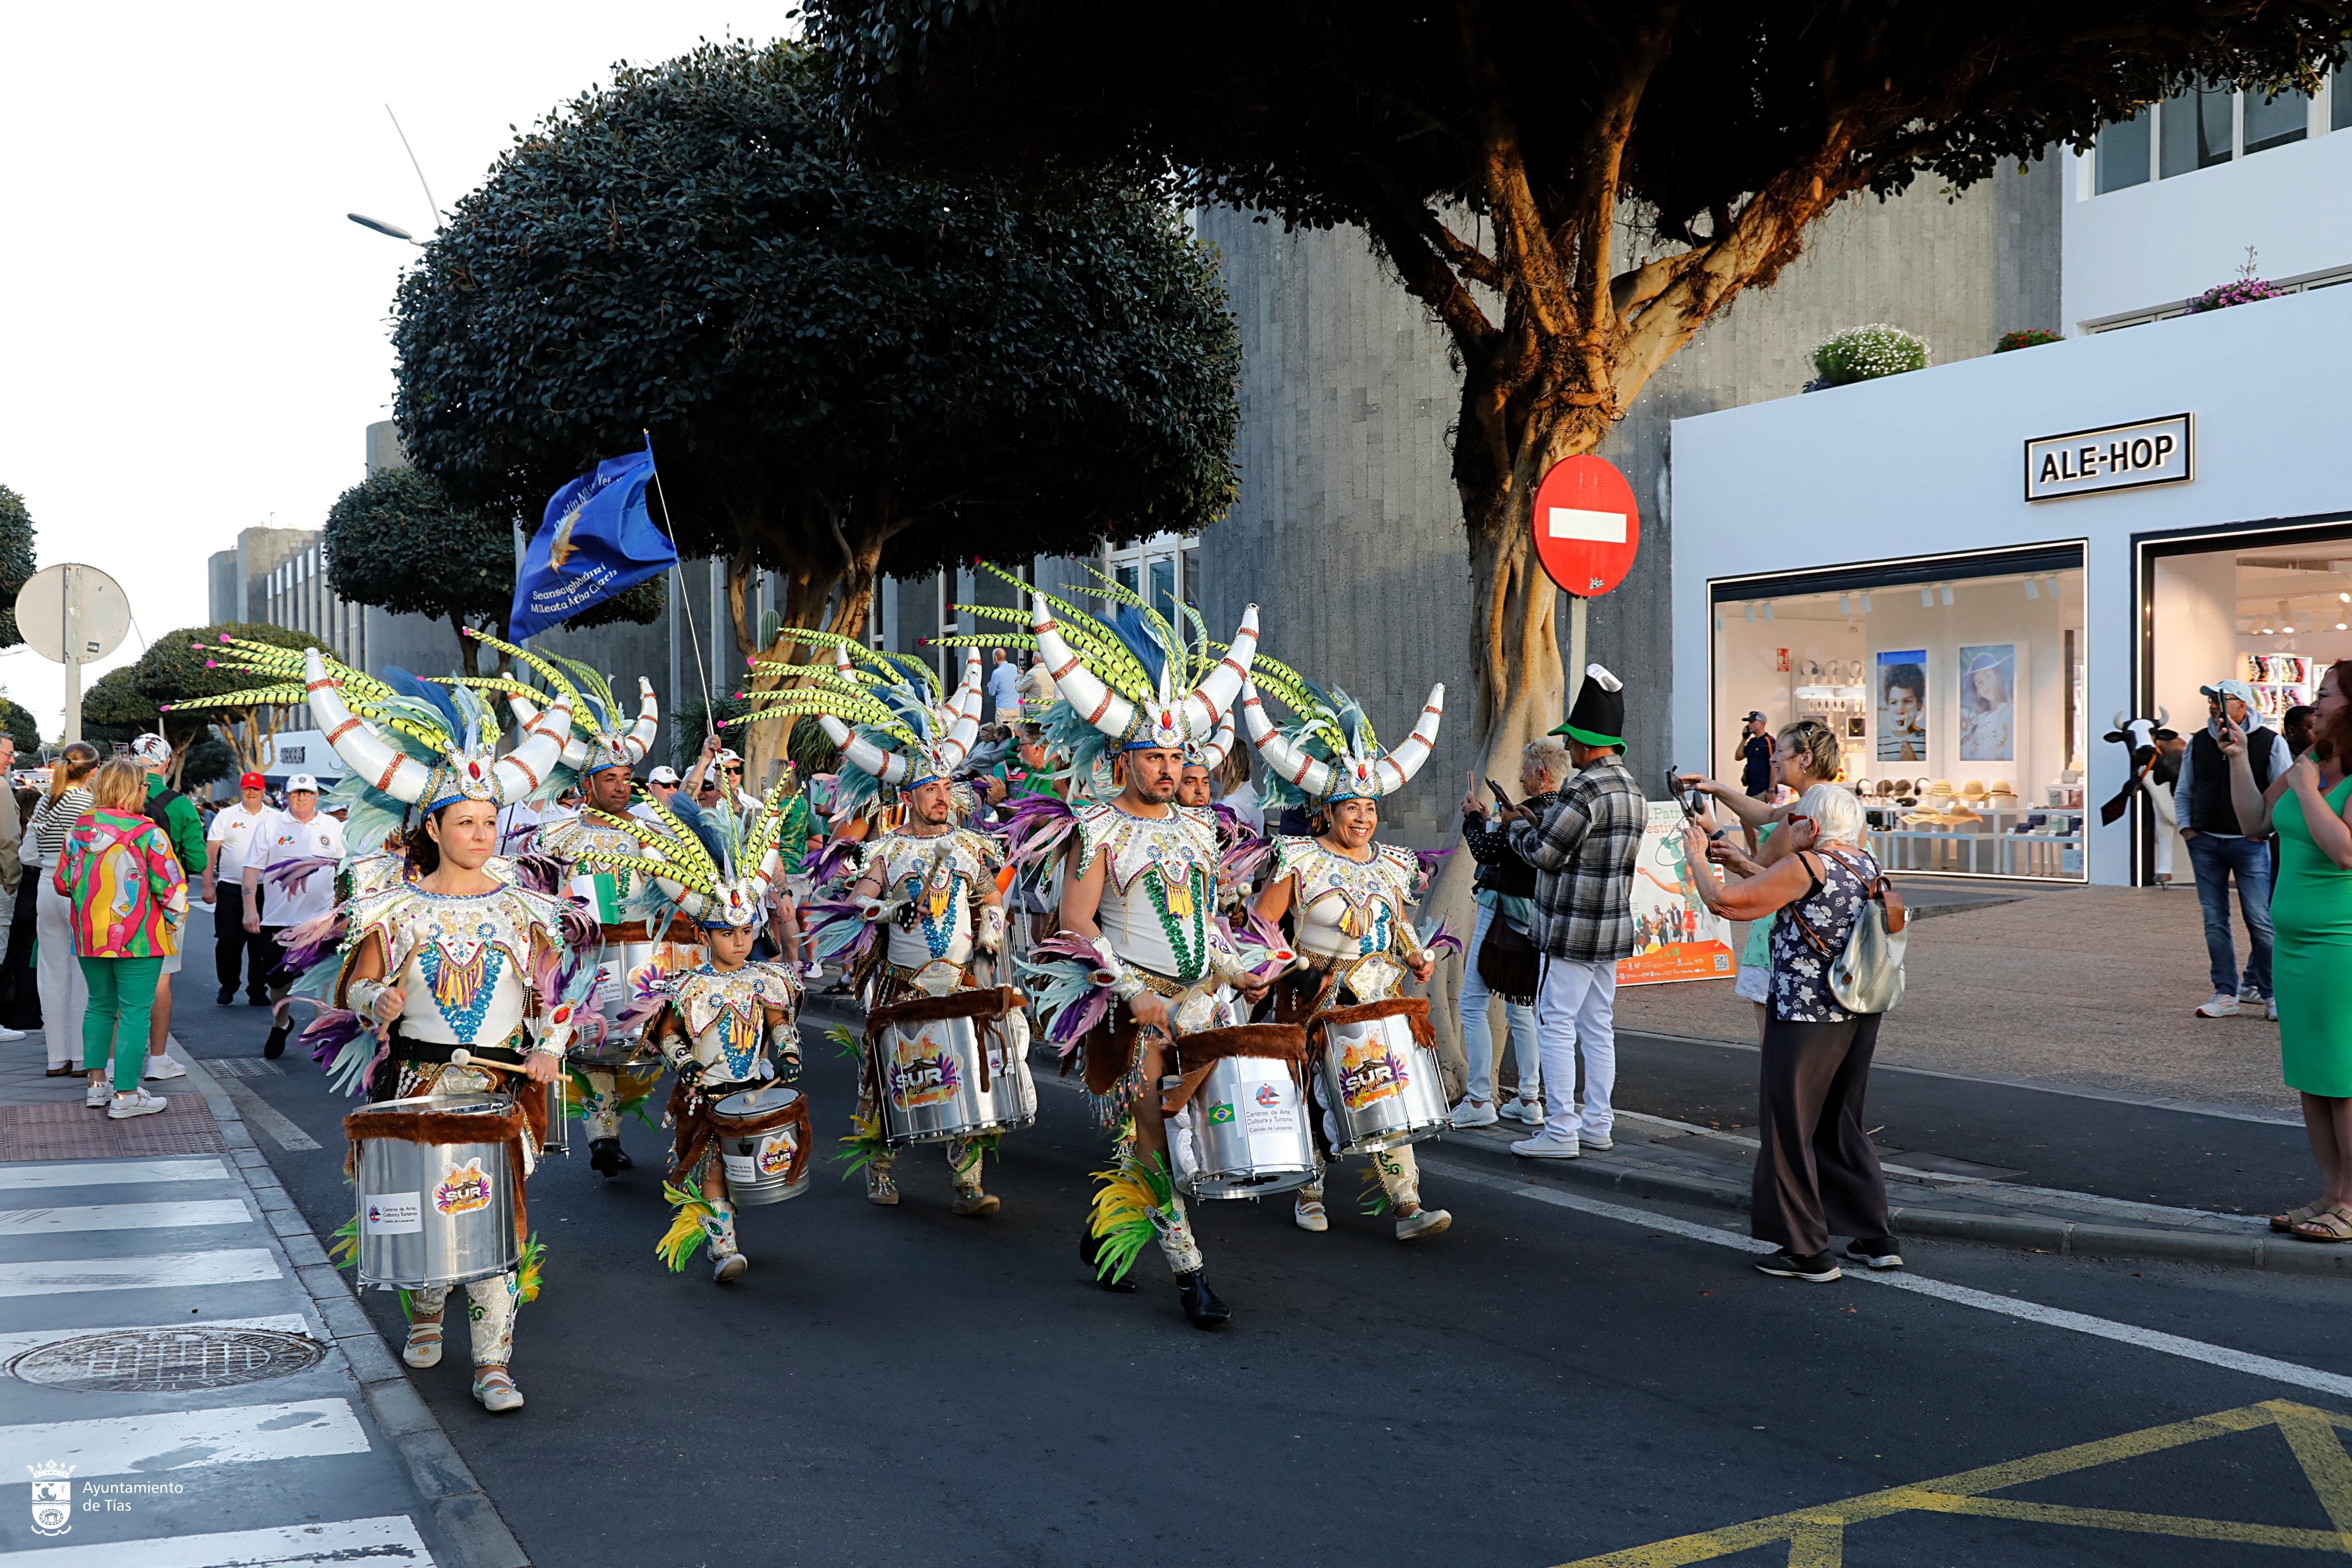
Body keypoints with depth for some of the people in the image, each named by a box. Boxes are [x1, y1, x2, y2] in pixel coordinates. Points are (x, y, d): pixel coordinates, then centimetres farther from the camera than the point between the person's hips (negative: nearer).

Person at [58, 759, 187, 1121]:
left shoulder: (79, 829, 4)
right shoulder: (147, 833, -14)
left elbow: (62, 881, 10)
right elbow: (171, 886, -14)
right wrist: (174, 921, 3)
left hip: (88, 937, 6)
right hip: (137, 938, -6)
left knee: (100, 1006, 19)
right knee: (135, 1012, -1)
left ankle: (97, 1084, 23)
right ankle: (126, 1096, 0)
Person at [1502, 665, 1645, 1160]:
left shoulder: (1584, 789, -19)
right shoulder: (1632, 789, 12)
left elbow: (1543, 853, -17)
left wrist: (1519, 824, 2)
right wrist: (1541, 822, 16)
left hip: (1572, 929, -9)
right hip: (1613, 925, 9)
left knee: (1556, 1025, -4)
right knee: (1598, 1026, 13)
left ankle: (1561, 1132, -3)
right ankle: (1597, 1123, 19)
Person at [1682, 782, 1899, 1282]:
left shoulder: (1804, 867, -17)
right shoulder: (1864, 863, 8)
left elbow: (1724, 902, -16)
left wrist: (1697, 856, 0)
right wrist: (1740, 862, 24)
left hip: (1806, 1018, -8)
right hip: (1860, 1015, 8)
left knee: (1789, 1128, 4)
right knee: (1842, 1125, 20)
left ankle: (1807, 1252, 9)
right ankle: (1877, 1240, 23)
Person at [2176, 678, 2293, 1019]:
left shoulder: (2270, 742, -1)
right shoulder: (2198, 742, 10)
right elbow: (2183, 792, 20)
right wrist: (2186, 827, 8)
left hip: (2249, 843, -4)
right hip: (2205, 843, 4)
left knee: (2260, 921, -6)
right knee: (2215, 921, 5)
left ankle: (2258, 989, 6)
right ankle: (2226, 993, 10)